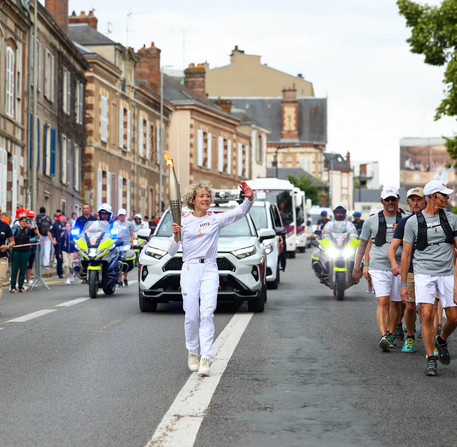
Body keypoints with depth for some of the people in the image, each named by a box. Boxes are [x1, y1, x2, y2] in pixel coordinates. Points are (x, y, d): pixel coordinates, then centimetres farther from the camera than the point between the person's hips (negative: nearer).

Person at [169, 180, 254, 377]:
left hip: (209, 270, 0)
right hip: (189, 270, 0)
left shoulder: (216, 219, 6)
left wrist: (249, 199, -27)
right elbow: (172, 252, 2)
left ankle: (205, 358, -16)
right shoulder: (183, 221, 4)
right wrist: (176, 236, -17)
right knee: (191, 316, 2)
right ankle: (192, 353, 24)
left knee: (207, 313, -13)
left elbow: (240, 212, -8)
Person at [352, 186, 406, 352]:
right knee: (383, 302, -15)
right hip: (378, 267, -2)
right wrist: (357, 268, 17)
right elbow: (363, 245, 16)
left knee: (396, 303, 8)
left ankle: (390, 334, 24)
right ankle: (383, 337, -24)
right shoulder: (371, 221, 7)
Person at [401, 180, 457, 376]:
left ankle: (441, 341, 32)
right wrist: (403, 283, 1)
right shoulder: (413, 222, -2)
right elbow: (406, 253, 3)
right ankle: (431, 360, -5)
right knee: (427, 315, -14)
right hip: (424, 275, -3)